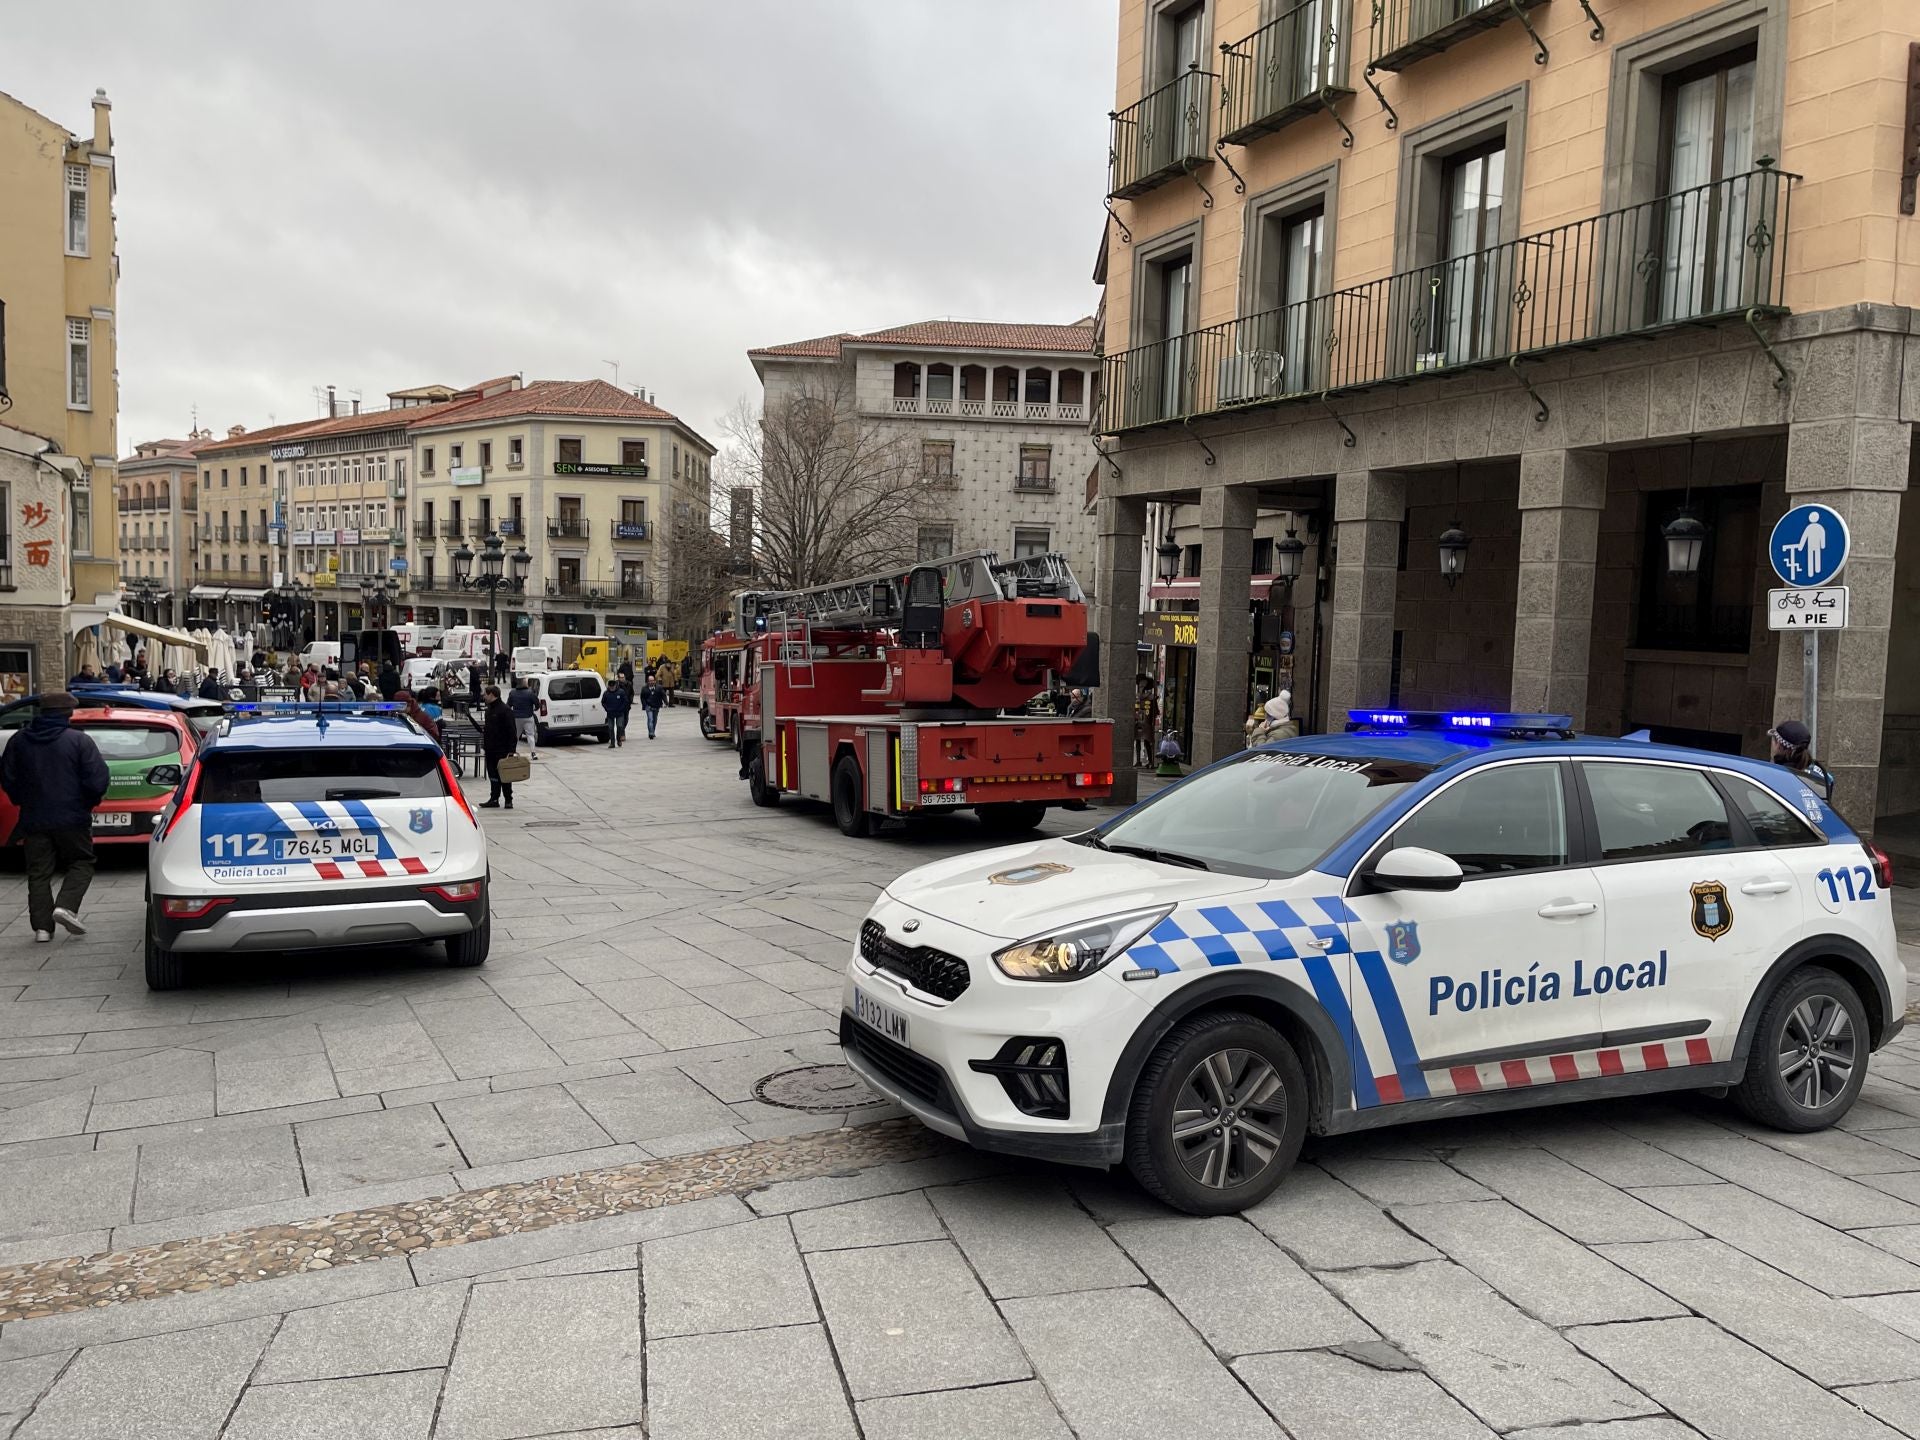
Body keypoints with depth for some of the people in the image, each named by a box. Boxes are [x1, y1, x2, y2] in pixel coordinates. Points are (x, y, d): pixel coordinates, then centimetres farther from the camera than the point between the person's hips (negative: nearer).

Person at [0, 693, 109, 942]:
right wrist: (92, 800, 5)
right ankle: (66, 906, -10)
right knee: (81, 864, 11)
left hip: (33, 819, 3)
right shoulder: (79, 741, -10)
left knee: (38, 872, 8)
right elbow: (98, 779, -14)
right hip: (72, 818, -3)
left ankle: (42, 926, 5)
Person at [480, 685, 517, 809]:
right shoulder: (489, 709, 14)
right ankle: (494, 799, 15)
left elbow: (511, 732, -16)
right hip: (490, 749, 8)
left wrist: (510, 751, -20)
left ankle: (508, 800, 7)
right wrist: (483, 729, 7)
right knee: (493, 775, 10)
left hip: (502, 749, -8)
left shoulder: (505, 710, -13)